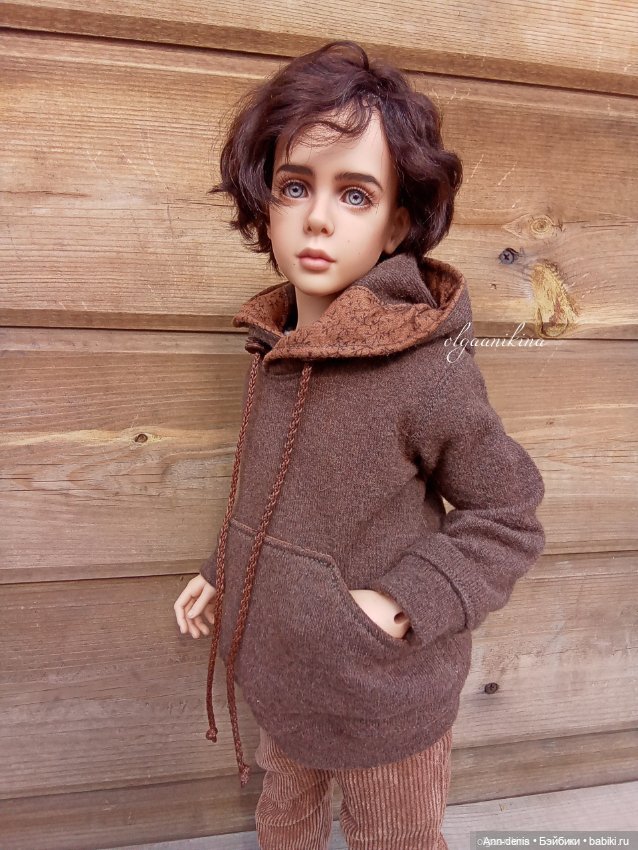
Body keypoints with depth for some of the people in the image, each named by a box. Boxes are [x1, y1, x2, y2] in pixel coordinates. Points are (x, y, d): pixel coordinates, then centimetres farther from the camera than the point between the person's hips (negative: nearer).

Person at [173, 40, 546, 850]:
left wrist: (407, 605, -23)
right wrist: (221, 572, 6)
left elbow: (507, 520, -14)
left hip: (385, 700, -5)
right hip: (280, 676, 5)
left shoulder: (428, 368, -27)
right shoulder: (273, 346, -6)